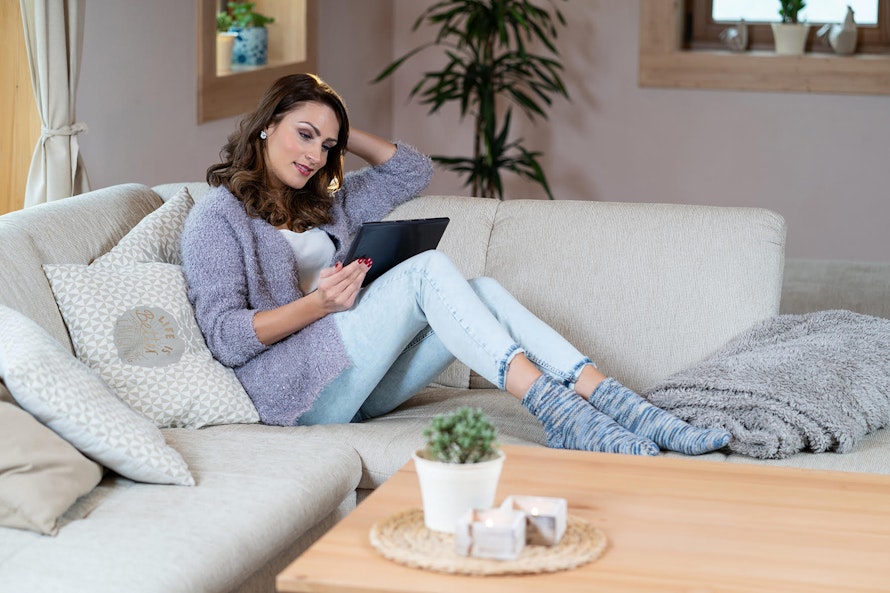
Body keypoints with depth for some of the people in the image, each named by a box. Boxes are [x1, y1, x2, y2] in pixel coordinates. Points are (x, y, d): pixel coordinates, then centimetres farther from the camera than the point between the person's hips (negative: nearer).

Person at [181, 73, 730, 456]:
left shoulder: (324, 203, 25)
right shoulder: (217, 216, 0)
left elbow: (413, 171, 29)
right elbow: (225, 337, -10)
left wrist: (342, 133, 17)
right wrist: (316, 304, -21)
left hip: (357, 388, 8)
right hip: (300, 390, -8)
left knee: (484, 290, -14)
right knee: (429, 269, -25)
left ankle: (616, 403, -30)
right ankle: (559, 413, -37)